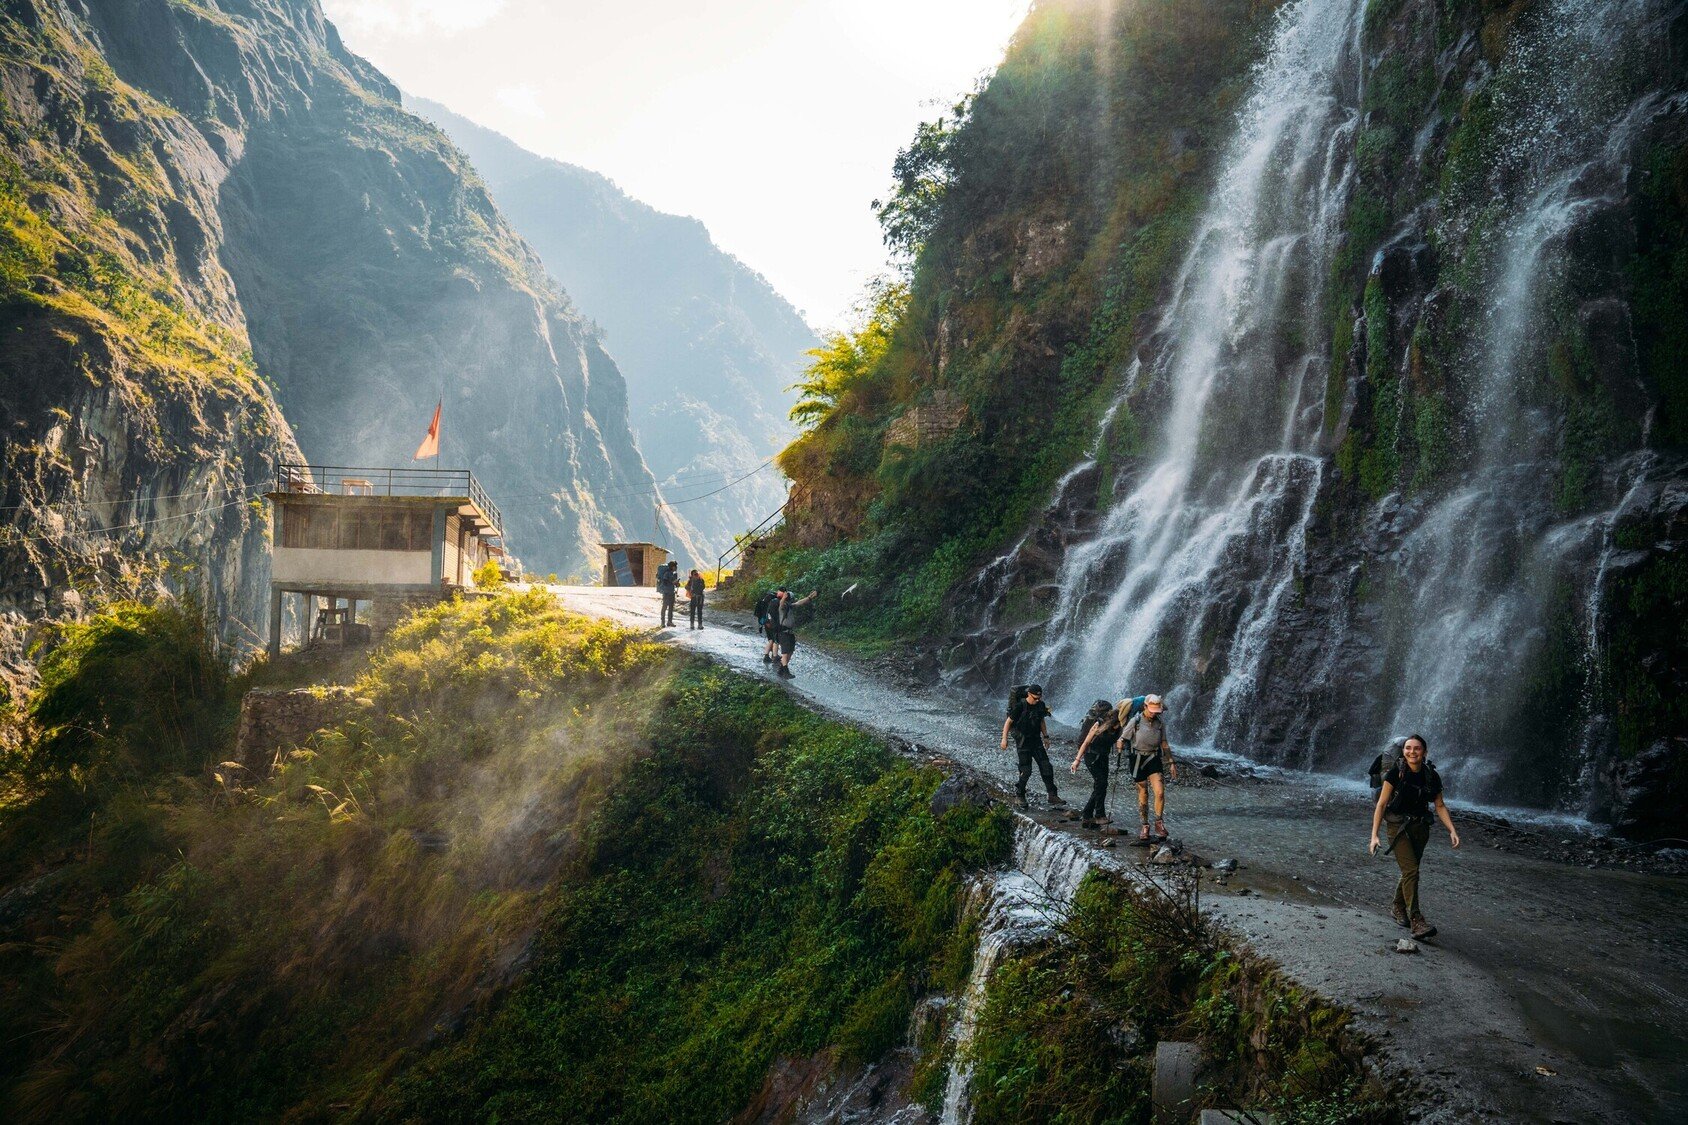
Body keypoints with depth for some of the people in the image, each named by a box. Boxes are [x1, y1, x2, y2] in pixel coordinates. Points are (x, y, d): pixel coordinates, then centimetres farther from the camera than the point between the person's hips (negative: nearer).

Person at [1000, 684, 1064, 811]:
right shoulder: (1019, 706, -16)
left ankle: (1053, 797, 3)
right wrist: (1004, 739, -11)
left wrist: (1045, 736, 18)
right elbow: (1008, 721, -9)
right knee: (1026, 770, -8)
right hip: (1023, 742, -6)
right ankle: (1019, 795, 12)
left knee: (1046, 767, 0)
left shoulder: (1041, 705, 2)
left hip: (1036, 740, 6)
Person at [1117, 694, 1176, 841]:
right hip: (1138, 759, -2)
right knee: (1143, 795, 3)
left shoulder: (1160, 722, 1)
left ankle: (1159, 823, 4)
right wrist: (1120, 746, -20)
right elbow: (1122, 740, -2)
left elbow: (1164, 744, 11)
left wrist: (1171, 763, 10)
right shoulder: (1135, 722, -10)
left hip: (1154, 759, 2)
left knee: (1160, 792, -13)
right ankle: (1144, 826, 17)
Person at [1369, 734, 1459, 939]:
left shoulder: (1431, 775, -2)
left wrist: (1452, 830, -5)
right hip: (1398, 827, -4)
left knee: (1409, 870, 13)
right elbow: (1381, 804, -10)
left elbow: (1440, 805, 7)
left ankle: (1398, 909, 36)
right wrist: (1374, 835, -14)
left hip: (1420, 827, 4)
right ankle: (1416, 921, -18)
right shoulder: (1396, 773, -12)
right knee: (1411, 871, -16)